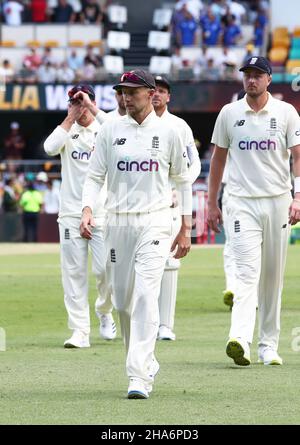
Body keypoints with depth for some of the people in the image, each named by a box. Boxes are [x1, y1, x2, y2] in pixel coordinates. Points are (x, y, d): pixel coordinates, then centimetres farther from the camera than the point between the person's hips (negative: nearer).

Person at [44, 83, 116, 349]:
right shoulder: (68, 130, 9)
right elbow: (50, 148, -11)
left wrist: (93, 109, -16)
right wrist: (70, 119, -8)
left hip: (102, 213, -2)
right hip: (71, 214, 2)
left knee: (106, 269, -7)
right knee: (74, 273, -2)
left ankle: (105, 313, 22)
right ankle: (80, 331, -1)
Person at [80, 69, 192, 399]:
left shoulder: (167, 132, 2)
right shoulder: (110, 130, 6)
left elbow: (182, 180, 10)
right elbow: (94, 176, 6)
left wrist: (186, 228, 8)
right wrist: (87, 210, -11)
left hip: (154, 222, -3)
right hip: (117, 223, 3)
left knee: (146, 295, -16)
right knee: (122, 300, 6)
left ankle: (140, 377, -21)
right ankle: (146, 363, 27)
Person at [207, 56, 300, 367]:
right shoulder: (229, 114, 5)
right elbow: (218, 159, 12)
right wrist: (212, 203, 10)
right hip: (242, 203, -1)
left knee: (273, 276, 6)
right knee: (247, 271, -15)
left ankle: (268, 346, 14)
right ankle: (240, 340, -28)